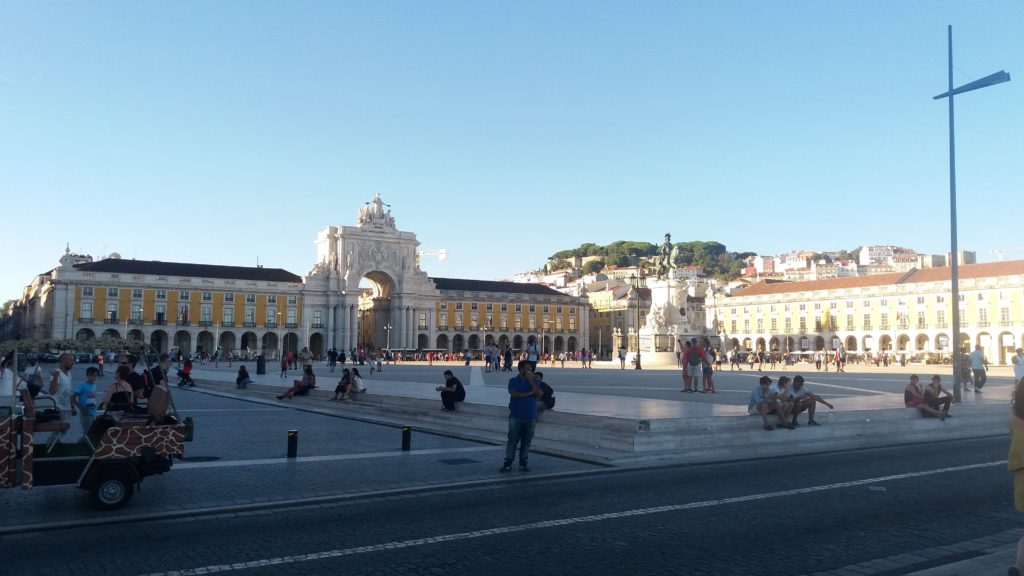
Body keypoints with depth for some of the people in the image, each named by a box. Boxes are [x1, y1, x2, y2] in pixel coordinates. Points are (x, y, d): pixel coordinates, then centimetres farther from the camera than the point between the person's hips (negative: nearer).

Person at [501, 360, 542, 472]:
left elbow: (539, 393, -5)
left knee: (526, 441, 5)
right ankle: (507, 463, 0)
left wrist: (531, 380, -10)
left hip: (530, 417, 3)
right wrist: (529, 393, -8)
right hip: (516, 416, -3)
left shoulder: (533, 381, 9)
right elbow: (514, 394, -14)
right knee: (512, 440, -3)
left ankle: (523, 463, 13)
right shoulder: (513, 381, 1)